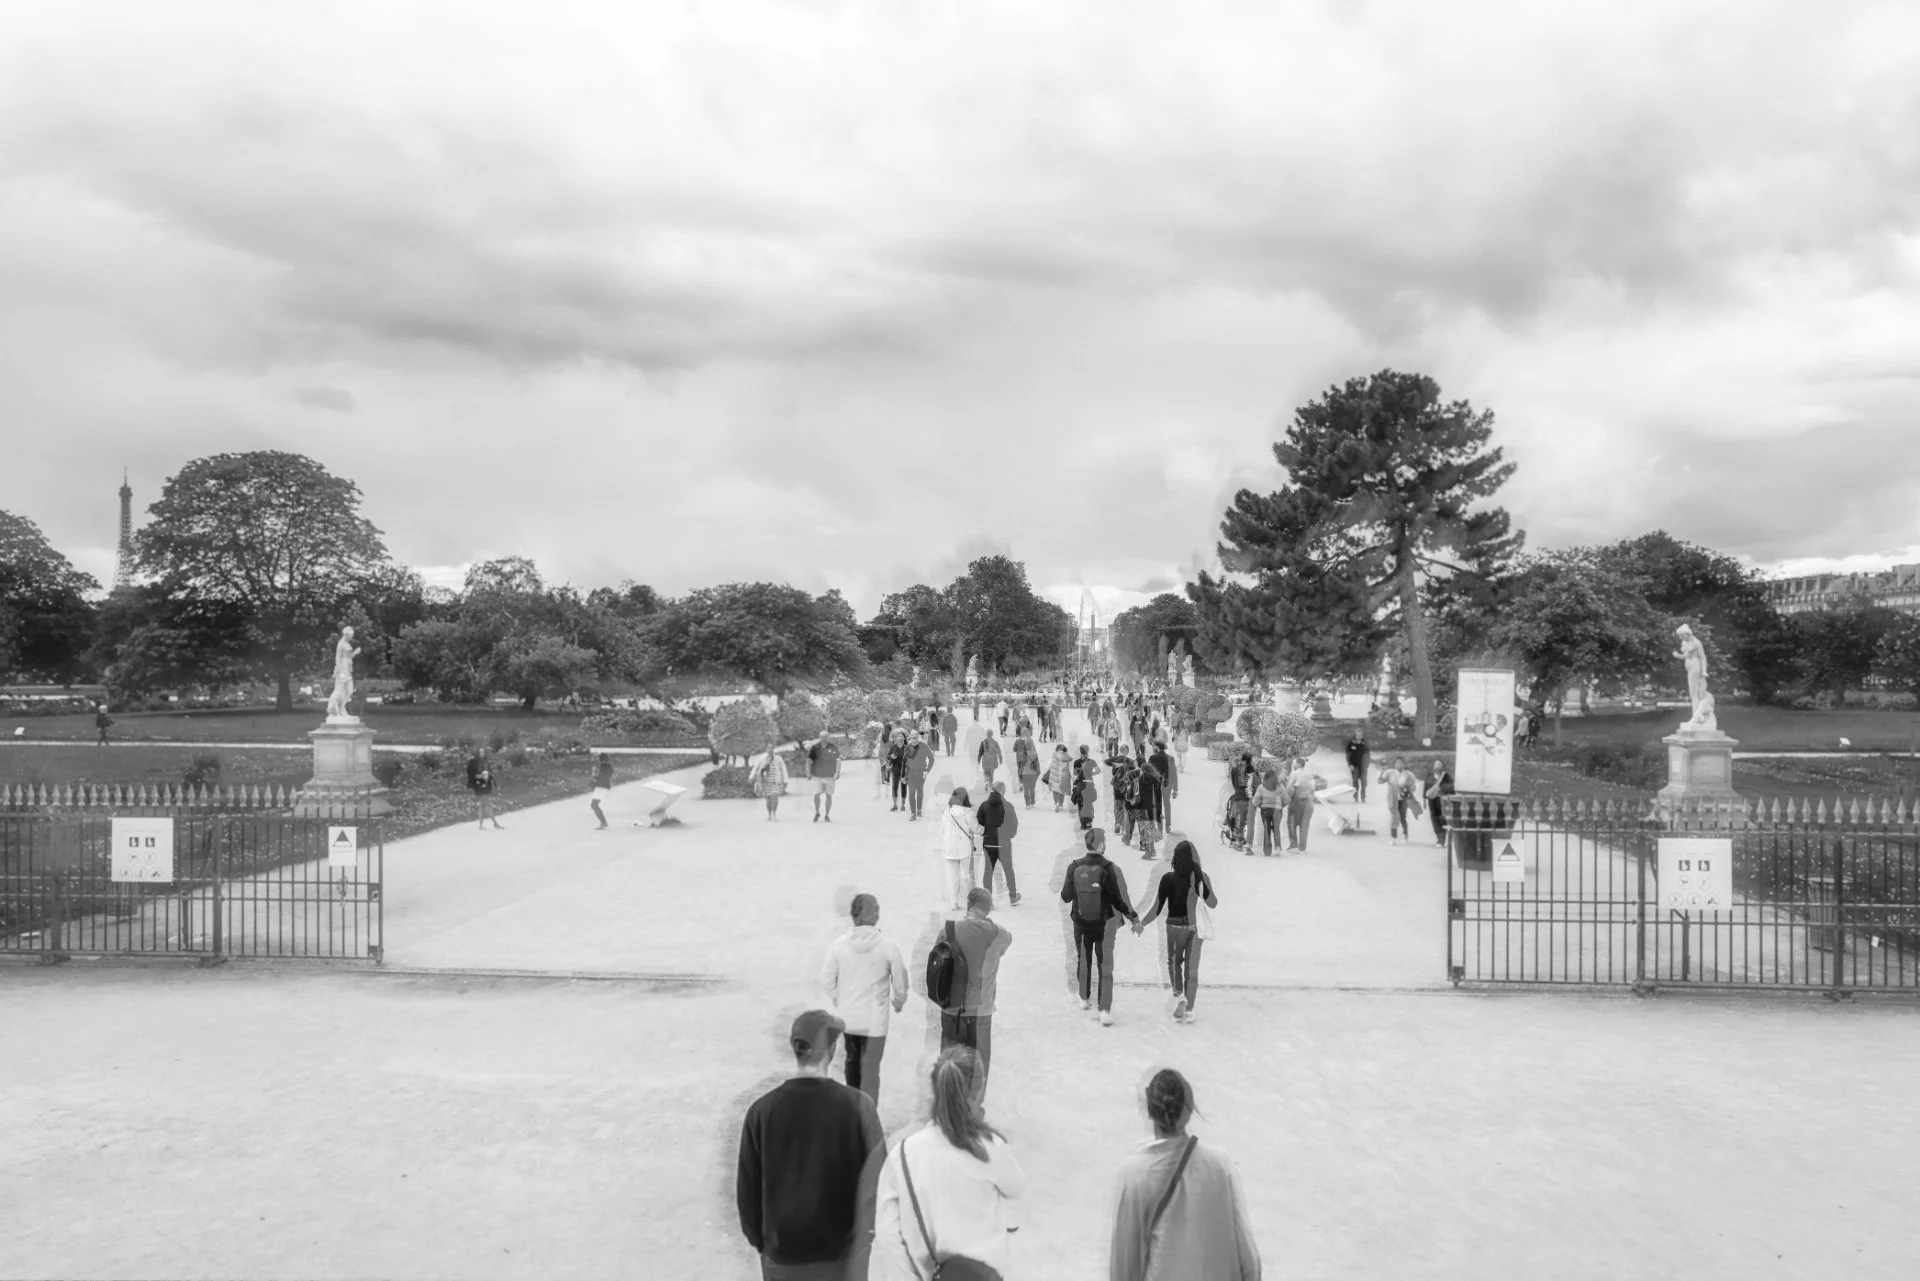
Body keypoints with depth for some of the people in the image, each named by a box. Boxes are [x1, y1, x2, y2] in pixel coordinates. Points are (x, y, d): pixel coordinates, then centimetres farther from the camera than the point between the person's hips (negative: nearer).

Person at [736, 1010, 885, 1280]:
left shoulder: (762, 1110, -12)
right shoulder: (856, 1106, -17)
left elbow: (747, 1187, -3)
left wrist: (758, 1239, 12)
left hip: (782, 1251, 1)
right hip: (843, 1249, -1)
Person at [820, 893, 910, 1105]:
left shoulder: (839, 944, -10)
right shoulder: (887, 946, -15)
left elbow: (827, 979, -2)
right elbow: (900, 982, -7)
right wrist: (899, 1002, 14)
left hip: (847, 1017, 4)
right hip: (875, 1019, -3)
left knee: (852, 1060, 24)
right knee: (870, 1068, 2)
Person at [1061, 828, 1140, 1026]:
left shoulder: (1075, 867, -10)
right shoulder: (1108, 868, -18)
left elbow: (1066, 897, -1)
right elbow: (1117, 899, -14)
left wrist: (1063, 888, 21)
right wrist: (1131, 914, 1)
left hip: (1080, 923, 3)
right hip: (1104, 923, -3)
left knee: (1084, 961, 22)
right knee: (1105, 966, 5)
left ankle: (1085, 999, 39)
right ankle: (1105, 1010, -2)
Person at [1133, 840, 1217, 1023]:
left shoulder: (1168, 879, -13)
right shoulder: (1202, 877, -9)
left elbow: (1157, 908, -12)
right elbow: (1213, 904, -3)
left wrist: (1140, 923, -1)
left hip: (1175, 926, -1)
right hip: (1196, 927, 1)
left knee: (1174, 962, 22)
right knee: (1192, 968, 13)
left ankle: (1179, 995, -1)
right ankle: (1188, 1010, 16)